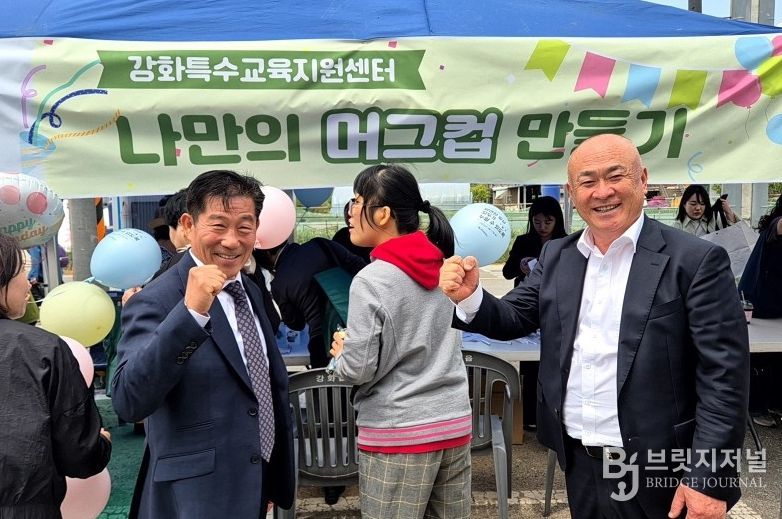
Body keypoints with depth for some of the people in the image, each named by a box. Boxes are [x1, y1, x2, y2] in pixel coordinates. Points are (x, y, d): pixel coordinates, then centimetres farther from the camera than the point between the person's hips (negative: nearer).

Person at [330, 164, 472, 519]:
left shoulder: (371, 280, -16)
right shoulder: (446, 266, 3)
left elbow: (359, 369, -14)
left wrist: (342, 352, 6)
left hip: (399, 433, -6)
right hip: (455, 421, 6)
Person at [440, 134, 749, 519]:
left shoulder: (695, 260, -12)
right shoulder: (556, 257, 4)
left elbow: (723, 376, -13)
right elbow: (510, 320, 4)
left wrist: (708, 479, -16)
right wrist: (470, 297, -16)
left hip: (656, 472, -4)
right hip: (579, 463, 5)